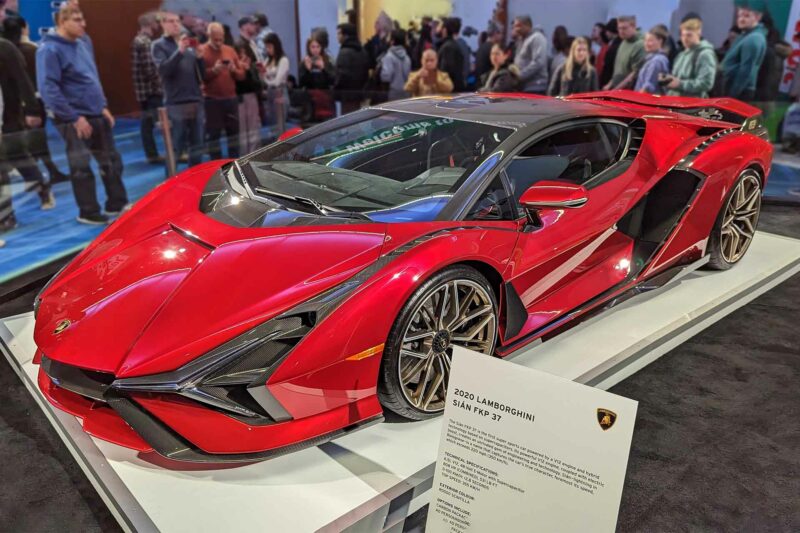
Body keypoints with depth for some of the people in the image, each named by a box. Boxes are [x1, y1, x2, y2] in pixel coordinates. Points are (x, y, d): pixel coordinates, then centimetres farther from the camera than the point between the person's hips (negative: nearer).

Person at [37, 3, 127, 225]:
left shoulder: (84, 43, 10)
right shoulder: (50, 49, -14)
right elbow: (48, 88, -19)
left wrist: (103, 106, 12)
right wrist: (74, 117, -21)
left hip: (96, 114, 8)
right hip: (74, 119, -7)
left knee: (111, 160, 11)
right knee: (81, 167, 0)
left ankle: (117, 203, 24)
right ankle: (88, 212, 11)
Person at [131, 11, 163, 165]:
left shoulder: (138, 40, 18)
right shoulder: (145, 42, -15)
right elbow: (150, 68, -21)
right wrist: (159, 84, -10)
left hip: (144, 89, 10)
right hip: (151, 89, -10)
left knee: (147, 122, 10)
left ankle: (152, 154, 14)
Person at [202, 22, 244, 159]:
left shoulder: (230, 50, 11)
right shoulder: (202, 52, -2)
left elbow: (242, 74, 10)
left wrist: (234, 70, -11)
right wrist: (214, 70, -23)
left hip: (231, 98, 4)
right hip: (212, 100, -4)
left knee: (233, 130, 9)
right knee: (213, 133, -2)